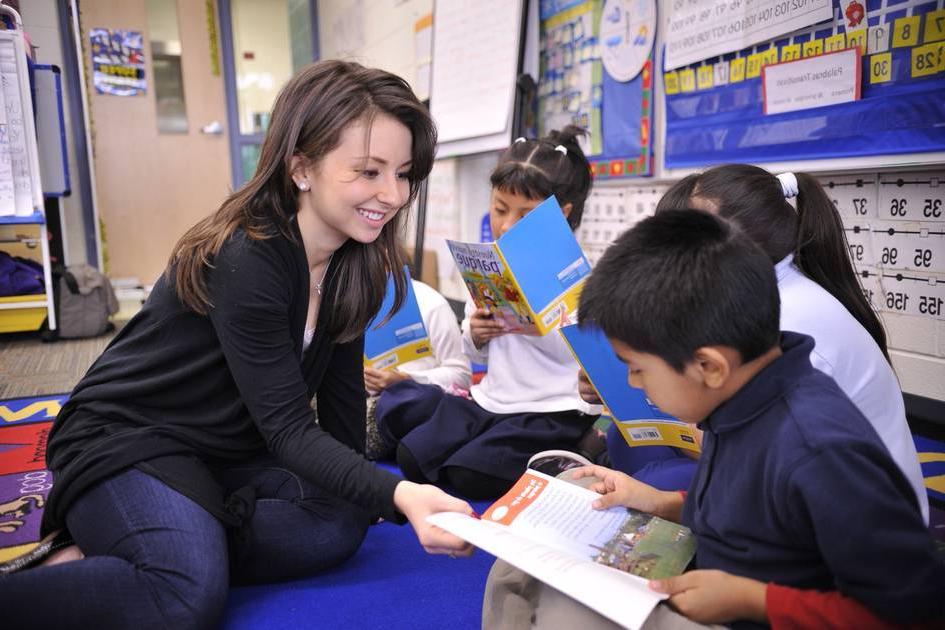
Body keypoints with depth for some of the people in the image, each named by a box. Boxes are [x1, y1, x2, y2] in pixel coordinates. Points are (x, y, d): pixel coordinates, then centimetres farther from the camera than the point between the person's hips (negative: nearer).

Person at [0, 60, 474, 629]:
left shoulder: (352, 261, -4)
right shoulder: (245, 261, -27)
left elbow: (342, 390, 4)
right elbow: (287, 428, -28)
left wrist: (360, 489, 7)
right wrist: (397, 494, -42)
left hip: (230, 449, 8)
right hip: (128, 441, -8)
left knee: (341, 522, -16)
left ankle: (102, 552, -8)